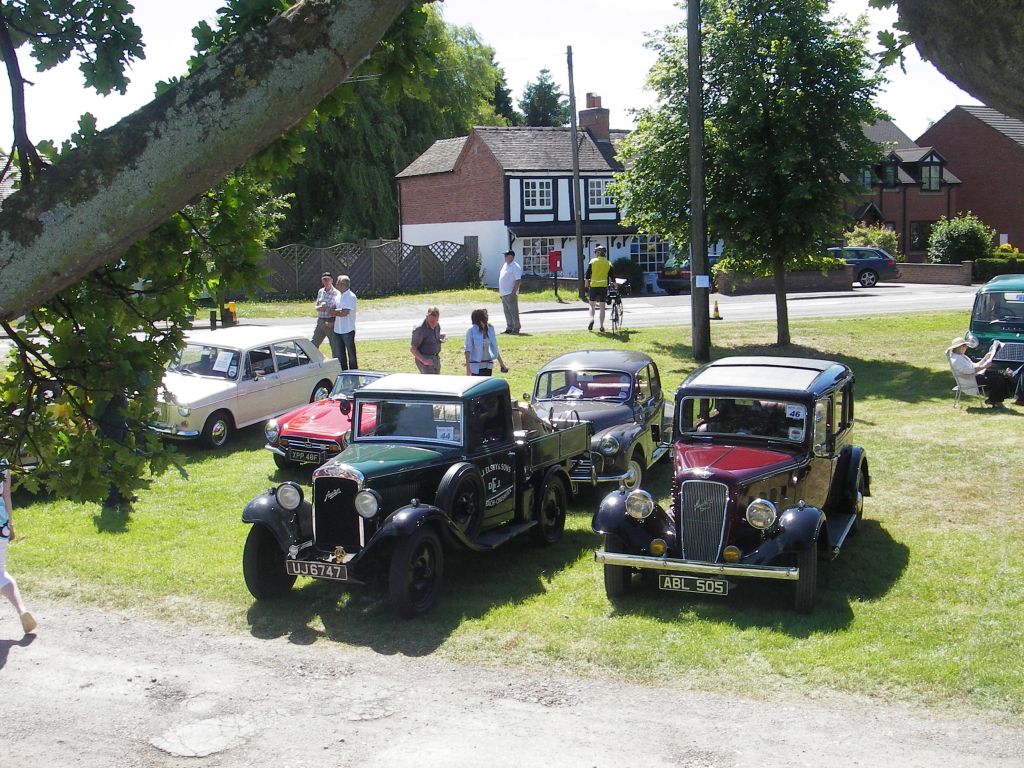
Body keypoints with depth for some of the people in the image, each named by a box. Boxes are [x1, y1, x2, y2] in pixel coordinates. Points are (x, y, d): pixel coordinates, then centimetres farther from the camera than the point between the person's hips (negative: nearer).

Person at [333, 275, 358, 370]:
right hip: (338, 329, 8)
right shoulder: (339, 296, 12)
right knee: (340, 354, 11)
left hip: (348, 330, -8)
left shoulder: (351, 296, -14)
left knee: (351, 353, 1)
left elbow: (344, 313, -21)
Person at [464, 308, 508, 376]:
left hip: (488, 365, 5)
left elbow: (494, 348, 14)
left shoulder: (490, 329, 3)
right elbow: (468, 349, -12)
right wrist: (468, 367, -19)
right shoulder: (472, 330, -12)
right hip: (476, 366, -5)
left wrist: (501, 364, 17)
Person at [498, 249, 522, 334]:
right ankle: (509, 328, 18)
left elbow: (518, 280, -16)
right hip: (503, 293, 9)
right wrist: (500, 290, 18)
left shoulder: (515, 267, -11)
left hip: (510, 293, -9)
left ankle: (516, 328, -1)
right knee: (507, 312, 12)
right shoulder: (505, 265, 16)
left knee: (513, 311, -5)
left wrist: (514, 292, -21)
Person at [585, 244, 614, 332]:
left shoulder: (592, 261, 0)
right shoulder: (608, 263, 3)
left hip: (593, 286, 0)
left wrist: (586, 287, 8)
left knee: (592, 305, 13)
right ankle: (602, 326, 1)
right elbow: (612, 277, 5)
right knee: (602, 307, 4)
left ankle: (591, 319, -12)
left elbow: (587, 275, 0)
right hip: (603, 286, 0)